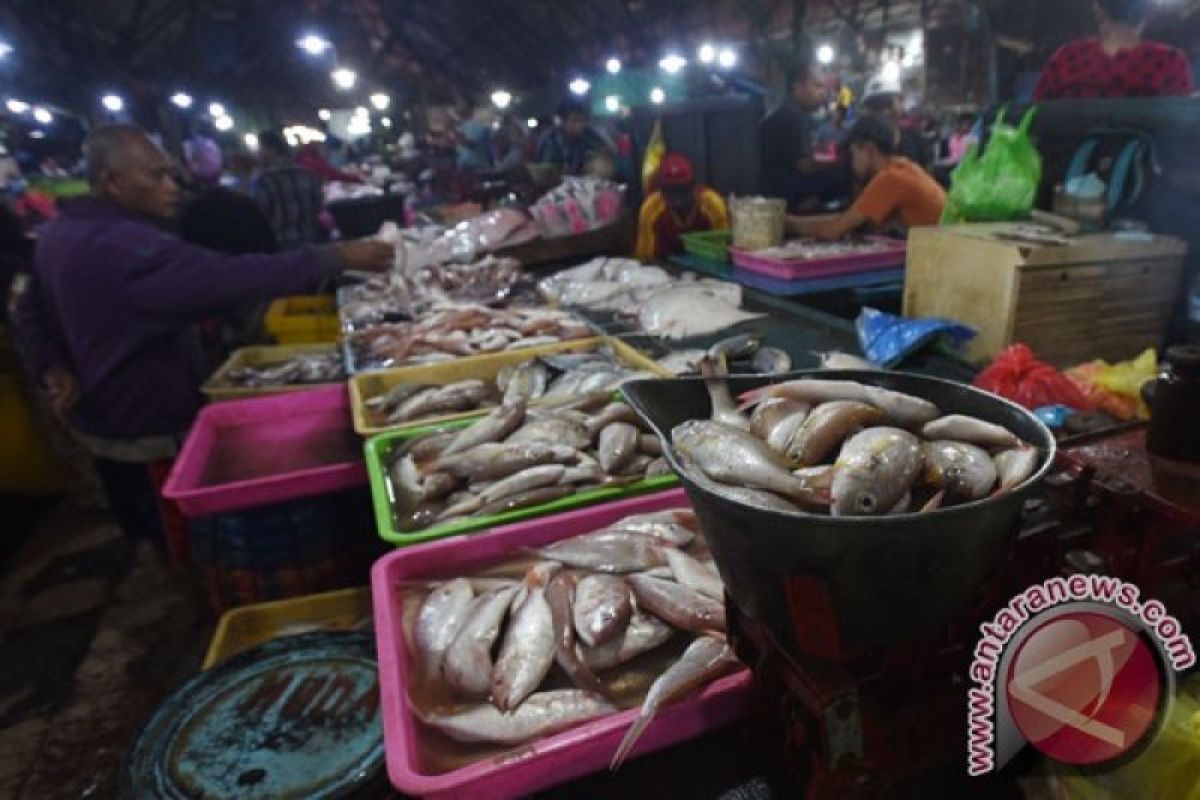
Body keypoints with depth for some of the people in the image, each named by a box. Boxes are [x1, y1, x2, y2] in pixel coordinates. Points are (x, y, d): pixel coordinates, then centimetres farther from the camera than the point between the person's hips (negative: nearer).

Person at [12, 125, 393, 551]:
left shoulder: (59, 234, 3)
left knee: (143, 532, 26)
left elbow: (30, 311, 15)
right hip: (151, 431, -9)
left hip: (101, 421, 9)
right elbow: (230, 277, -37)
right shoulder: (126, 246, -30)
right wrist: (337, 256, -35)